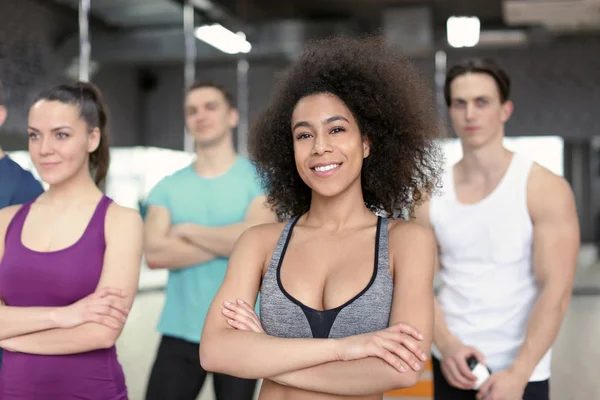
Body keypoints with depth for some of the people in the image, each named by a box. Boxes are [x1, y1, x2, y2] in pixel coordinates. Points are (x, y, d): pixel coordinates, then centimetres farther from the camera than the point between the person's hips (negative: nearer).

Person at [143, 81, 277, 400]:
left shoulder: (259, 177, -3)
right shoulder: (167, 187, 5)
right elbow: (154, 253, -10)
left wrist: (188, 230, -8)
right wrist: (228, 242, -14)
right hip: (180, 332, 2)